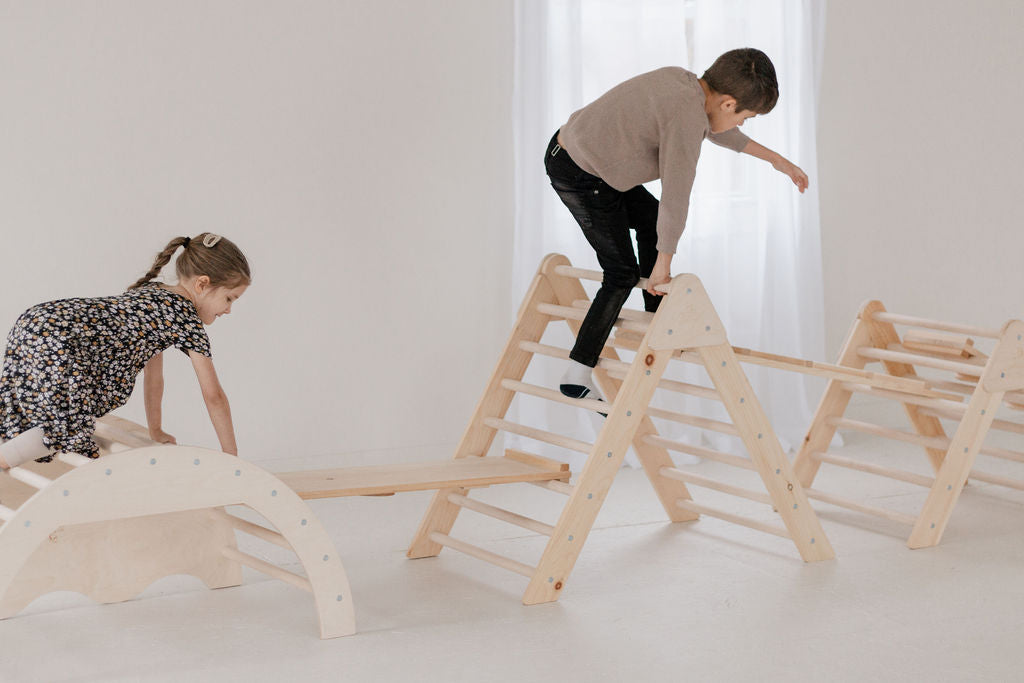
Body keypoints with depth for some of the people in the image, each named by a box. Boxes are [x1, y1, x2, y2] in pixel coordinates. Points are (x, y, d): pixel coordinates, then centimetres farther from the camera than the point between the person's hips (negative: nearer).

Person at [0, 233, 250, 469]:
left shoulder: (151, 291, 26)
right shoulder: (188, 319, 1)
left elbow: (153, 373, 34)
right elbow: (214, 396, 4)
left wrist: (156, 431, 41)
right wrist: (231, 456, 13)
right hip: (56, 343, -9)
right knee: (69, 432, -7)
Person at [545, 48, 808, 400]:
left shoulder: (681, 80, 3)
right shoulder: (687, 115, -25)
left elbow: (714, 130, 23)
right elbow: (675, 198, -22)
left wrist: (775, 159, 29)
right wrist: (664, 262, -12)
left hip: (573, 146, 10)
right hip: (581, 178, -10)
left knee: (650, 218, 21)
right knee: (623, 273, -2)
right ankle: (577, 376, 1)